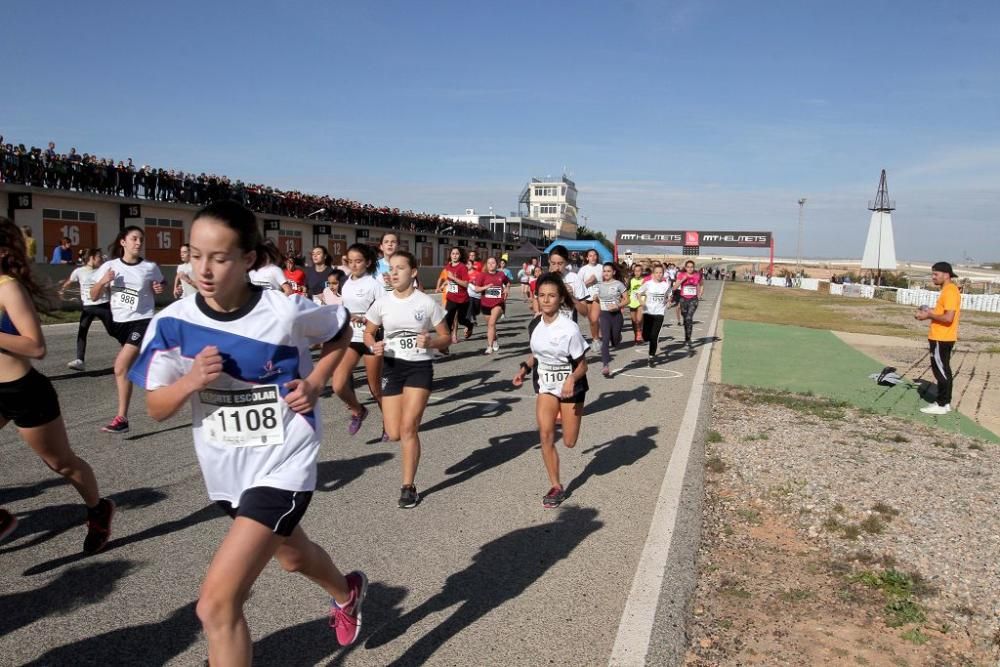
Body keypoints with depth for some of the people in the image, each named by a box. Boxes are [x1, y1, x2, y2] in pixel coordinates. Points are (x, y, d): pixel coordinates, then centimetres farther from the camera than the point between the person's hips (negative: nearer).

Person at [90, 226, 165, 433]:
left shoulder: (150, 267, -6)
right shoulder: (110, 266, -1)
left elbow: (158, 287, 14)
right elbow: (93, 296, 3)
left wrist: (159, 289, -9)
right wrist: (103, 282, -15)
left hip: (142, 321, -4)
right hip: (120, 322, 5)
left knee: (121, 366, -15)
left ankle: (122, 418, -10)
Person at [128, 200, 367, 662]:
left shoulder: (286, 312, -18)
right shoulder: (173, 323, -10)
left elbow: (341, 330, 2)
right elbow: (157, 408, -4)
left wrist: (315, 383, -11)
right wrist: (191, 381, -24)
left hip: (283, 467, -5)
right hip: (226, 470, 6)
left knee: (216, 605, -14)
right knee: (290, 555, 31)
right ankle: (347, 595, 63)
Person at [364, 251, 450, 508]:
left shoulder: (427, 303, -6)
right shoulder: (382, 303, -1)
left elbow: (446, 338, 1)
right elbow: (368, 333, 13)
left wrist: (430, 342, -21)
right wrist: (374, 346, -10)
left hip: (420, 367, -3)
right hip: (392, 367, 3)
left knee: (408, 428, -10)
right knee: (394, 434, 1)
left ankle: (408, 487, 6)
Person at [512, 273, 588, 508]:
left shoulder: (569, 329, -24)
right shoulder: (534, 325, -7)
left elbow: (582, 364, -16)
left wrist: (571, 379, -35)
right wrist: (524, 368, -4)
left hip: (569, 387, -4)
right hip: (545, 386, 4)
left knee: (569, 442, 6)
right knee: (546, 435, -9)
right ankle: (556, 487, 6)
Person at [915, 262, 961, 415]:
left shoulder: (950, 291, -18)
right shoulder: (947, 290, 14)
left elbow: (948, 318, -25)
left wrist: (929, 315, -14)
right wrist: (931, 311, 10)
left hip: (942, 339, -10)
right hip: (941, 338, 10)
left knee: (941, 370, -4)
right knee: (943, 370, 14)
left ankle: (942, 405, 1)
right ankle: (944, 402, 20)